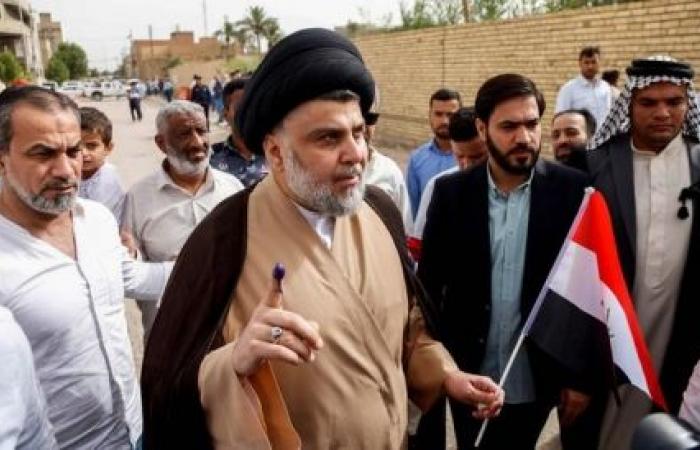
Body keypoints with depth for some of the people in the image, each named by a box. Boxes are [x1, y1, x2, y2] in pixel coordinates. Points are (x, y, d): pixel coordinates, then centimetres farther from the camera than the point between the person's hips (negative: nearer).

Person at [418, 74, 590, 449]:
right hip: (467, 377, 1)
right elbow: (429, 282, -1)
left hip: (534, 381, 0)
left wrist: (581, 375, -4)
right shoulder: (450, 192, -6)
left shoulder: (572, 190, -9)